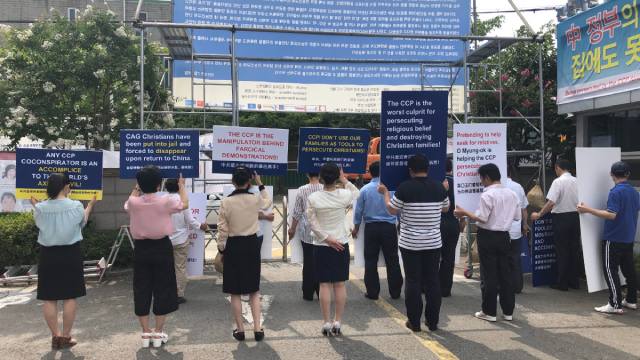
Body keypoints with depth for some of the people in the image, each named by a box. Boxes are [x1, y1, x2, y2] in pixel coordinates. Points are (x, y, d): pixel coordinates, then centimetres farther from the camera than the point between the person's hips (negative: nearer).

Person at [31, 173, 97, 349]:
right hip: (70, 254, -2)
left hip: (48, 255, 2)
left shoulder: (40, 208, -8)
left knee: (49, 298, 10)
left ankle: (55, 336, 16)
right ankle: (66, 337, 13)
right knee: (70, 297, 7)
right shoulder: (76, 206, -11)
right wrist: (90, 206, 26)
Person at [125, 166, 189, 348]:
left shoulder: (134, 202, -7)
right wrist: (181, 186, 21)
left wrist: (136, 189, 31)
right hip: (162, 248, -2)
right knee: (163, 289, 8)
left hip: (141, 249, 2)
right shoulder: (166, 201, -13)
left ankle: (146, 332, 17)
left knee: (141, 290, 11)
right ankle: (158, 332, 14)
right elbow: (184, 204, 7)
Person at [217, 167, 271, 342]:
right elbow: (268, 202, 19)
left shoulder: (226, 202, -11)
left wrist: (221, 249, 6)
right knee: (254, 290, 14)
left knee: (235, 292, 10)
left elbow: (222, 230, -7)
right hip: (252, 245, 2)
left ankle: (240, 329, 17)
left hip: (233, 246, -2)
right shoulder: (256, 199, -7)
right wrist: (260, 184, 21)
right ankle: (257, 328, 11)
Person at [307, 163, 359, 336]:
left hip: (321, 245, 0)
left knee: (324, 284, 5)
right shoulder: (345, 195, -8)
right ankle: (337, 322, 13)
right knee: (340, 284, 8)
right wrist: (345, 181, 15)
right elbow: (356, 194, 14)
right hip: (342, 244, 1)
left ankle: (327, 323, 9)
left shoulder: (313, 198, -9)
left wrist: (327, 238, -7)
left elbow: (312, 222, -9)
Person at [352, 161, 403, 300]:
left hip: (371, 228, 0)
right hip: (389, 227, 0)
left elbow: (358, 211, 3)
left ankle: (372, 292, 12)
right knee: (392, 260, 9)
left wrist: (356, 227, 16)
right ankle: (395, 292, 15)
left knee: (371, 260, 8)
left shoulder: (365, 189, -4)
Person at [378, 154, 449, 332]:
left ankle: (414, 322, 11)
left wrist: (385, 193, 13)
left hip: (410, 243, -3)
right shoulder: (439, 187, -1)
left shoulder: (405, 188, -11)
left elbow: (392, 210, -2)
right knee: (433, 280, 9)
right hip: (433, 243, 3)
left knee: (413, 281, 5)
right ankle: (433, 321, 16)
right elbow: (445, 208, 16)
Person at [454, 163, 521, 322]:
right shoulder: (511, 193, 6)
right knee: (505, 273, 12)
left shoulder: (487, 195, -15)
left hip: (488, 237, -6)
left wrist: (464, 213, -8)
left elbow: (481, 218, -20)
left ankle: (489, 312, 9)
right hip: (504, 236, 6)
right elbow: (518, 216, 10)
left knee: (489, 275, 1)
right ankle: (508, 311, 18)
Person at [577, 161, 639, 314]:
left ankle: (615, 304, -5)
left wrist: (588, 210, -25)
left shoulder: (616, 192, -17)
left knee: (610, 269, -4)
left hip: (613, 238, -8)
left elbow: (611, 214, -25)